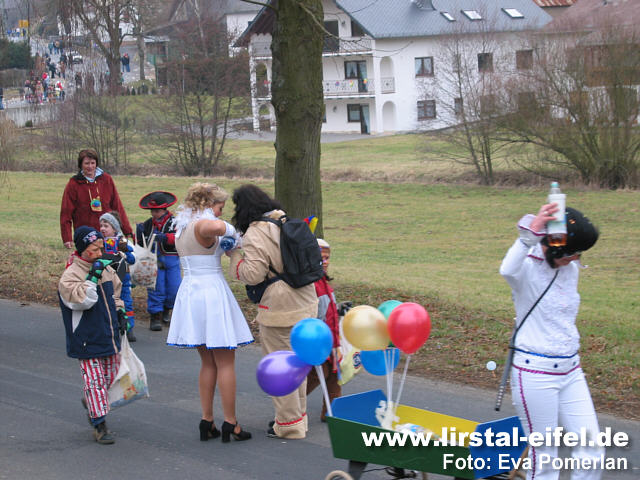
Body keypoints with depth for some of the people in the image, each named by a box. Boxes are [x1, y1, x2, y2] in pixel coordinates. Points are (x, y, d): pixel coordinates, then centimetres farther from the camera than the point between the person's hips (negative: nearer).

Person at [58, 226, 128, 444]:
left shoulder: (106, 269, 9)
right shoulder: (71, 275, -13)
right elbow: (80, 300, -29)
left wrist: (120, 312, 17)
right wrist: (92, 277, -29)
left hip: (109, 336, 7)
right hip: (87, 340, -7)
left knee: (111, 375, 16)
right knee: (94, 379, -7)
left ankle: (91, 402, 42)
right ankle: (99, 424, -2)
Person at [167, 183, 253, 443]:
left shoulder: (182, 230, 13)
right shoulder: (204, 226, -15)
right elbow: (214, 227, -39)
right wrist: (226, 228, -18)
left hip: (189, 292, 8)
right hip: (212, 292, -8)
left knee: (208, 362, 16)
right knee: (226, 362, 0)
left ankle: (207, 422, 16)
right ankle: (230, 424, 2)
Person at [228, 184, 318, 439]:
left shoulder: (255, 234, -15)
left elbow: (253, 274, -18)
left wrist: (235, 255, -5)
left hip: (280, 310, -9)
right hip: (305, 303, 9)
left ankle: (289, 425, 7)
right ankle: (298, 416, 29)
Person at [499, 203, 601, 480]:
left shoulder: (571, 269, 7)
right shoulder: (528, 268, -14)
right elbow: (508, 270, -41)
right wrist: (530, 233, -51)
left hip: (570, 371, 7)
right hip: (534, 372, -7)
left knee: (591, 452, 4)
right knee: (544, 457, 0)